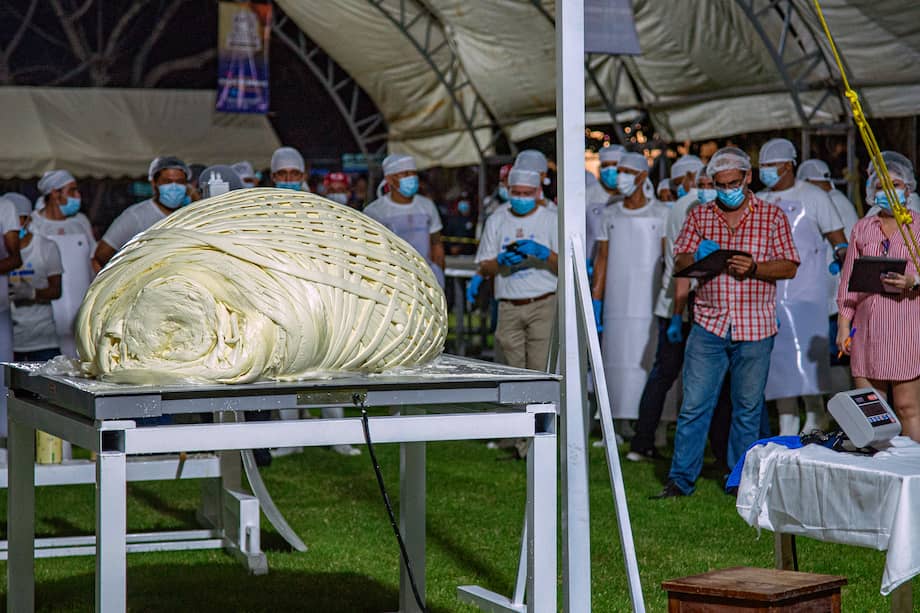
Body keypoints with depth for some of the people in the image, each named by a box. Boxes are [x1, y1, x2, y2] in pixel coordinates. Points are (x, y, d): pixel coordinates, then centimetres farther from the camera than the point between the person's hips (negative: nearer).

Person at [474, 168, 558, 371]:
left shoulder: (551, 220, 7)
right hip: (509, 308, 3)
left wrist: (542, 252, -18)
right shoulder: (496, 221, 14)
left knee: (540, 368, -14)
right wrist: (502, 260, -8)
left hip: (542, 305, -3)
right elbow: (484, 270, 13)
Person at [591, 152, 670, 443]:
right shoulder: (610, 215, 12)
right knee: (617, 358, 1)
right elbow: (602, 259, 11)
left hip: (649, 300, -3)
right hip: (617, 301, 3)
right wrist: (596, 303, 5)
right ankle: (620, 424, 6)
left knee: (649, 358, -7)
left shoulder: (661, 214, 2)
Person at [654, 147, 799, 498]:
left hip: (755, 327, -1)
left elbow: (789, 267, 1)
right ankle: (680, 479, 3)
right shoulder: (699, 217, 9)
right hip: (709, 325, 1)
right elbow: (679, 262, 10)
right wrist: (696, 258, -13)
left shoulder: (772, 216, 4)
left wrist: (754, 268, -15)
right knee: (694, 404, -2)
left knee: (748, 409, 7)